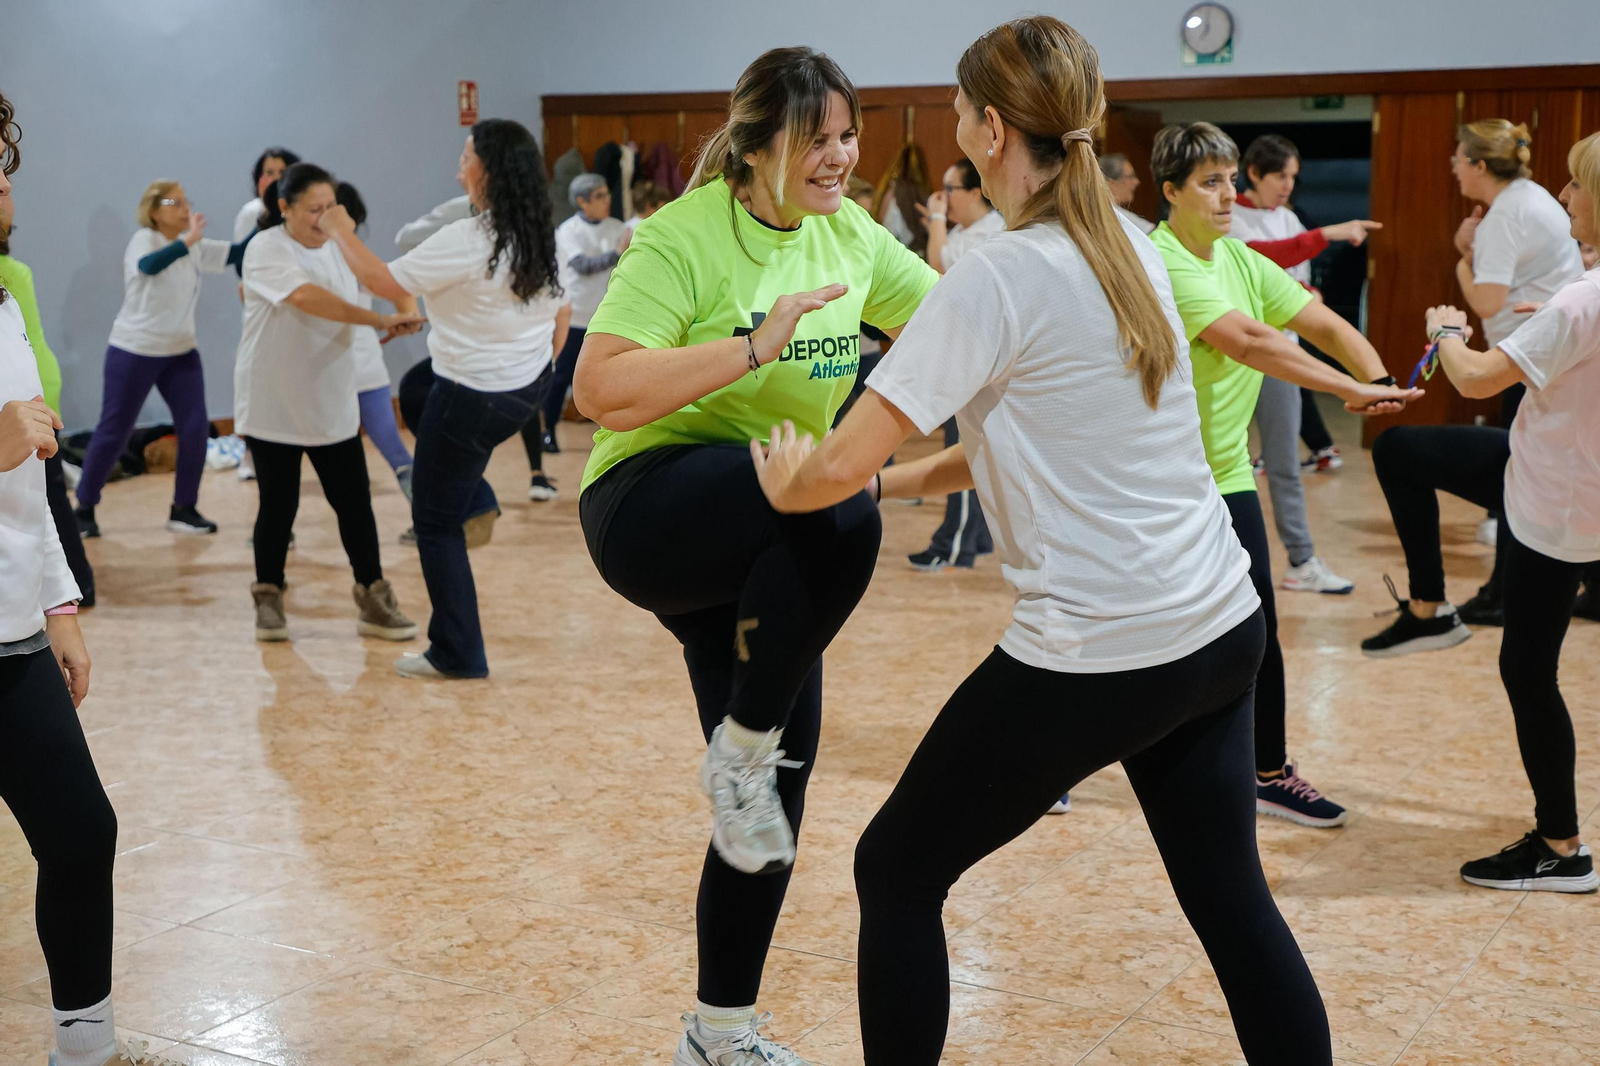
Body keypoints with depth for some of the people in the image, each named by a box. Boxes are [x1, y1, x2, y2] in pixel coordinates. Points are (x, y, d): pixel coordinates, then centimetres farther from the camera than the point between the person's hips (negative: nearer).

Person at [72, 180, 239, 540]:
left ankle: (183, 509, 8)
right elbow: (149, 265, -36)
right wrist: (188, 241, -48)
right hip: (134, 351, -6)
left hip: (181, 352, 6)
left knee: (196, 428, -4)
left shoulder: (195, 247, 5)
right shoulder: (144, 239, -13)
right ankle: (84, 508, 16)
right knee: (113, 432, 1)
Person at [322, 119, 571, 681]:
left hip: (473, 399, -8)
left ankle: (456, 655, 11)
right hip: (527, 391, 8)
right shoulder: (539, 237, 0)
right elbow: (561, 313, 10)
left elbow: (386, 283, -20)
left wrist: (342, 234, -4)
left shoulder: (466, 241, -24)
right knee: (417, 388, 36)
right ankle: (479, 504, 28)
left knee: (436, 522, 6)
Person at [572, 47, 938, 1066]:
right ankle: (741, 752, -16)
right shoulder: (683, 238, -14)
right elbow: (600, 391, -23)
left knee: (777, 790, 6)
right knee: (839, 506, -37)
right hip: (648, 509, -7)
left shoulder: (851, 235, 5)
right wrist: (752, 347, -30)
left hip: (764, 558, 7)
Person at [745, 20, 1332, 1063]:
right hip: (1223, 627, 8)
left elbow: (843, 463, -17)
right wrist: (891, 482, 16)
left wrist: (789, 484, 4)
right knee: (1232, 897, 16)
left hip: (1099, 653, -8)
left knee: (897, 870, 9)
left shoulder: (998, 277, -15)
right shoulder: (1132, 248, 9)